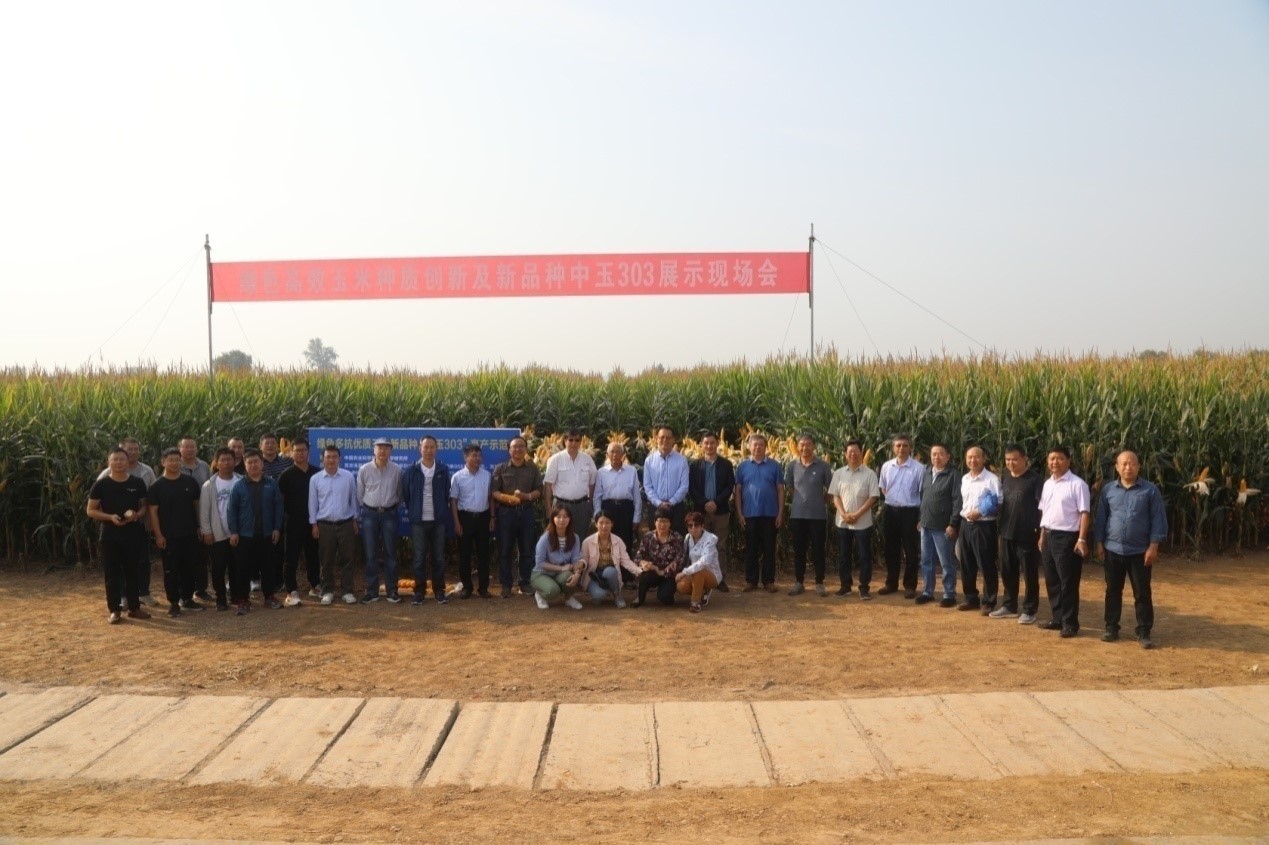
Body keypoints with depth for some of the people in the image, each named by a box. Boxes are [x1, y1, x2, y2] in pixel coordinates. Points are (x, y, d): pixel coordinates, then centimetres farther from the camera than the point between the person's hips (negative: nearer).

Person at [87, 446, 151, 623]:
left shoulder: (137, 483, 4)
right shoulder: (101, 485, -3)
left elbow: (144, 507, 11)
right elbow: (91, 511, -1)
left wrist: (137, 515, -12)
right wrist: (110, 517, -17)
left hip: (133, 535, 2)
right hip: (110, 536, -2)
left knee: (133, 572, 8)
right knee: (112, 573, 2)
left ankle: (134, 607, 19)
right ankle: (114, 610, 10)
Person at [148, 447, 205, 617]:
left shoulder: (190, 481, 4)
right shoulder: (157, 486, -5)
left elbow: (196, 504, 11)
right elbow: (153, 511, -5)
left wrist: (199, 526, 7)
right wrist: (158, 535, -11)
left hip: (189, 534, 3)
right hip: (168, 536, -3)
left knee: (189, 567, 11)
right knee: (171, 570, 2)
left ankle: (187, 598, 24)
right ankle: (173, 603, 11)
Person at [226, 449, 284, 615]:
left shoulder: (271, 484, 1)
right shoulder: (239, 486, -2)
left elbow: (278, 506, 3)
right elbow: (232, 509, -1)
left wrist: (277, 528, -1)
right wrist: (233, 532, -6)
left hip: (266, 534, 1)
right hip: (245, 535, -1)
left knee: (267, 566, 10)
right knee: (243, 568, 3)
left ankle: (269, 597, 22)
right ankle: (243, 599, 13)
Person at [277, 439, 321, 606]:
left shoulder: (317, 473, 5)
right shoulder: (286, 475, -2)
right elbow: (279, 499, -3)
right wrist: (281, 522, -8)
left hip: (313, 521, 3)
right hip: (293, 523, -3)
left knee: (313, 556, 13)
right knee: (291, 558, -2)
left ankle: (315, 586, 27)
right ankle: (291, 592, -1)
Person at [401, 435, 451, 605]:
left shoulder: (443, 469, 2)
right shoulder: (411, 470, 0)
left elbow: (447, 494, 8)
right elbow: (405, 494, 7)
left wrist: (444, 513, 5)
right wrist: (412, 512, 8)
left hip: (439, 520, 1)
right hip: (419, 521, -1)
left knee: (438, 558, 5)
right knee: (419, 559, 3)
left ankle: (439, 591, 13)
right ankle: (419, 592, 10)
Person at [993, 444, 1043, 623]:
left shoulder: (1035, 479, -10)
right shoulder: (1004, 478, 11)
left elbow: (1042, 506, -12)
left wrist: (1040, 531, -17)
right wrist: (1000, 527, 10)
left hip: (1027, 534, -7)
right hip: (1007, 533, 7)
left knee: (1030, 574, 2)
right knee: (1007, 572, 14)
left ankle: (1029, 610, 10)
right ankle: (1009, 606, 26)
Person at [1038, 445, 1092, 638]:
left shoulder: (1077, 484, -11)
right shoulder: (1047, 484, 12)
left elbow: (1084, 513, -14)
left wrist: (1082, 539, -20)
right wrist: (1042, 535, 17)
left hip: (1067, 537, -8)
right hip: (1049, 536, 8)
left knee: (1068, 583, -2)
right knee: (1051, 581, 13)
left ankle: (1070, 623, 5)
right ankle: (1057, 618, 23)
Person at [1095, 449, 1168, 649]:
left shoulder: (1150, 490, -3)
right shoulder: (1108, 490, 4)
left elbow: (1158, 520, -3)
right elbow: (1101, 518, 10)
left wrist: (1153, 546, -9)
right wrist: (1099, 543, 6)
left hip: (1140, 551, -2)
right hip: (1113, 550, 2)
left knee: (1142, 593, 2)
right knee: (1113, 591, 10)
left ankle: (1144, 632, 10)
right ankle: (1111, 627, 21)